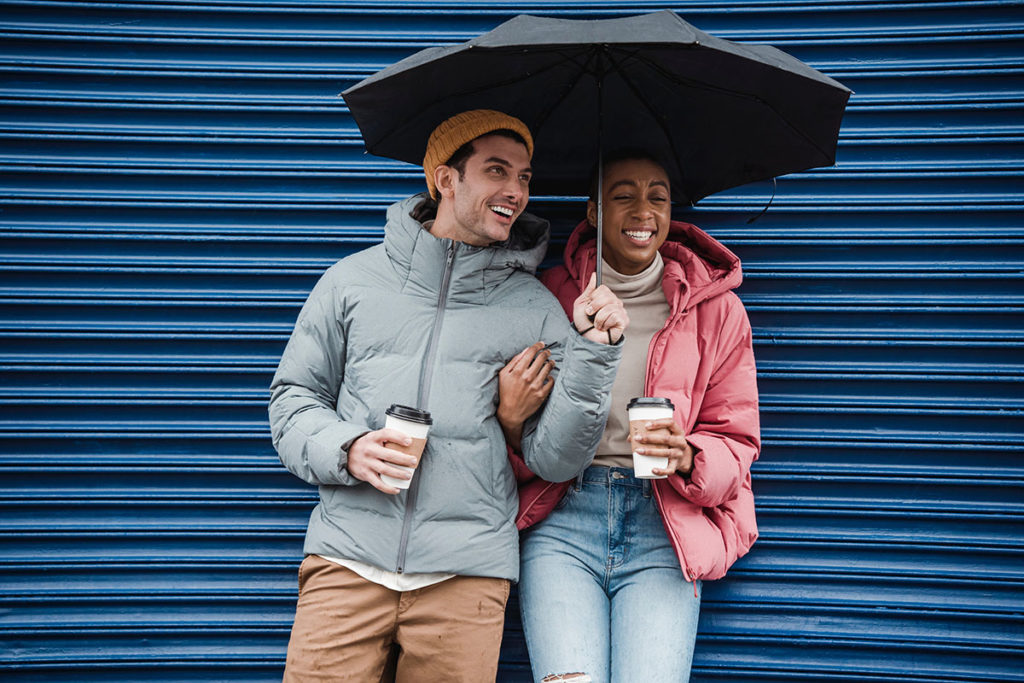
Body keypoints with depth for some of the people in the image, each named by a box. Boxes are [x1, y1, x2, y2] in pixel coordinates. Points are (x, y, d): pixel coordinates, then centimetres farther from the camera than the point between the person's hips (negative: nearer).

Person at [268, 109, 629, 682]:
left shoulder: (536, 308, 7)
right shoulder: (355, 278, 8)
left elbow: (553, 459, 1)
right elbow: (293, 397, 12)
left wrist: (594, 351, -10)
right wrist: (347, 449, -8)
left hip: (467, 570, 0)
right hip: (349, 556, 0)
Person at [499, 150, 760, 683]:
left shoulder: (715, 307, 9)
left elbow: (737, 443, 11)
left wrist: (687, 457, -12)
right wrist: (510, 421, -12)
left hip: (666, 524, 1)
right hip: (561, 518, 0)